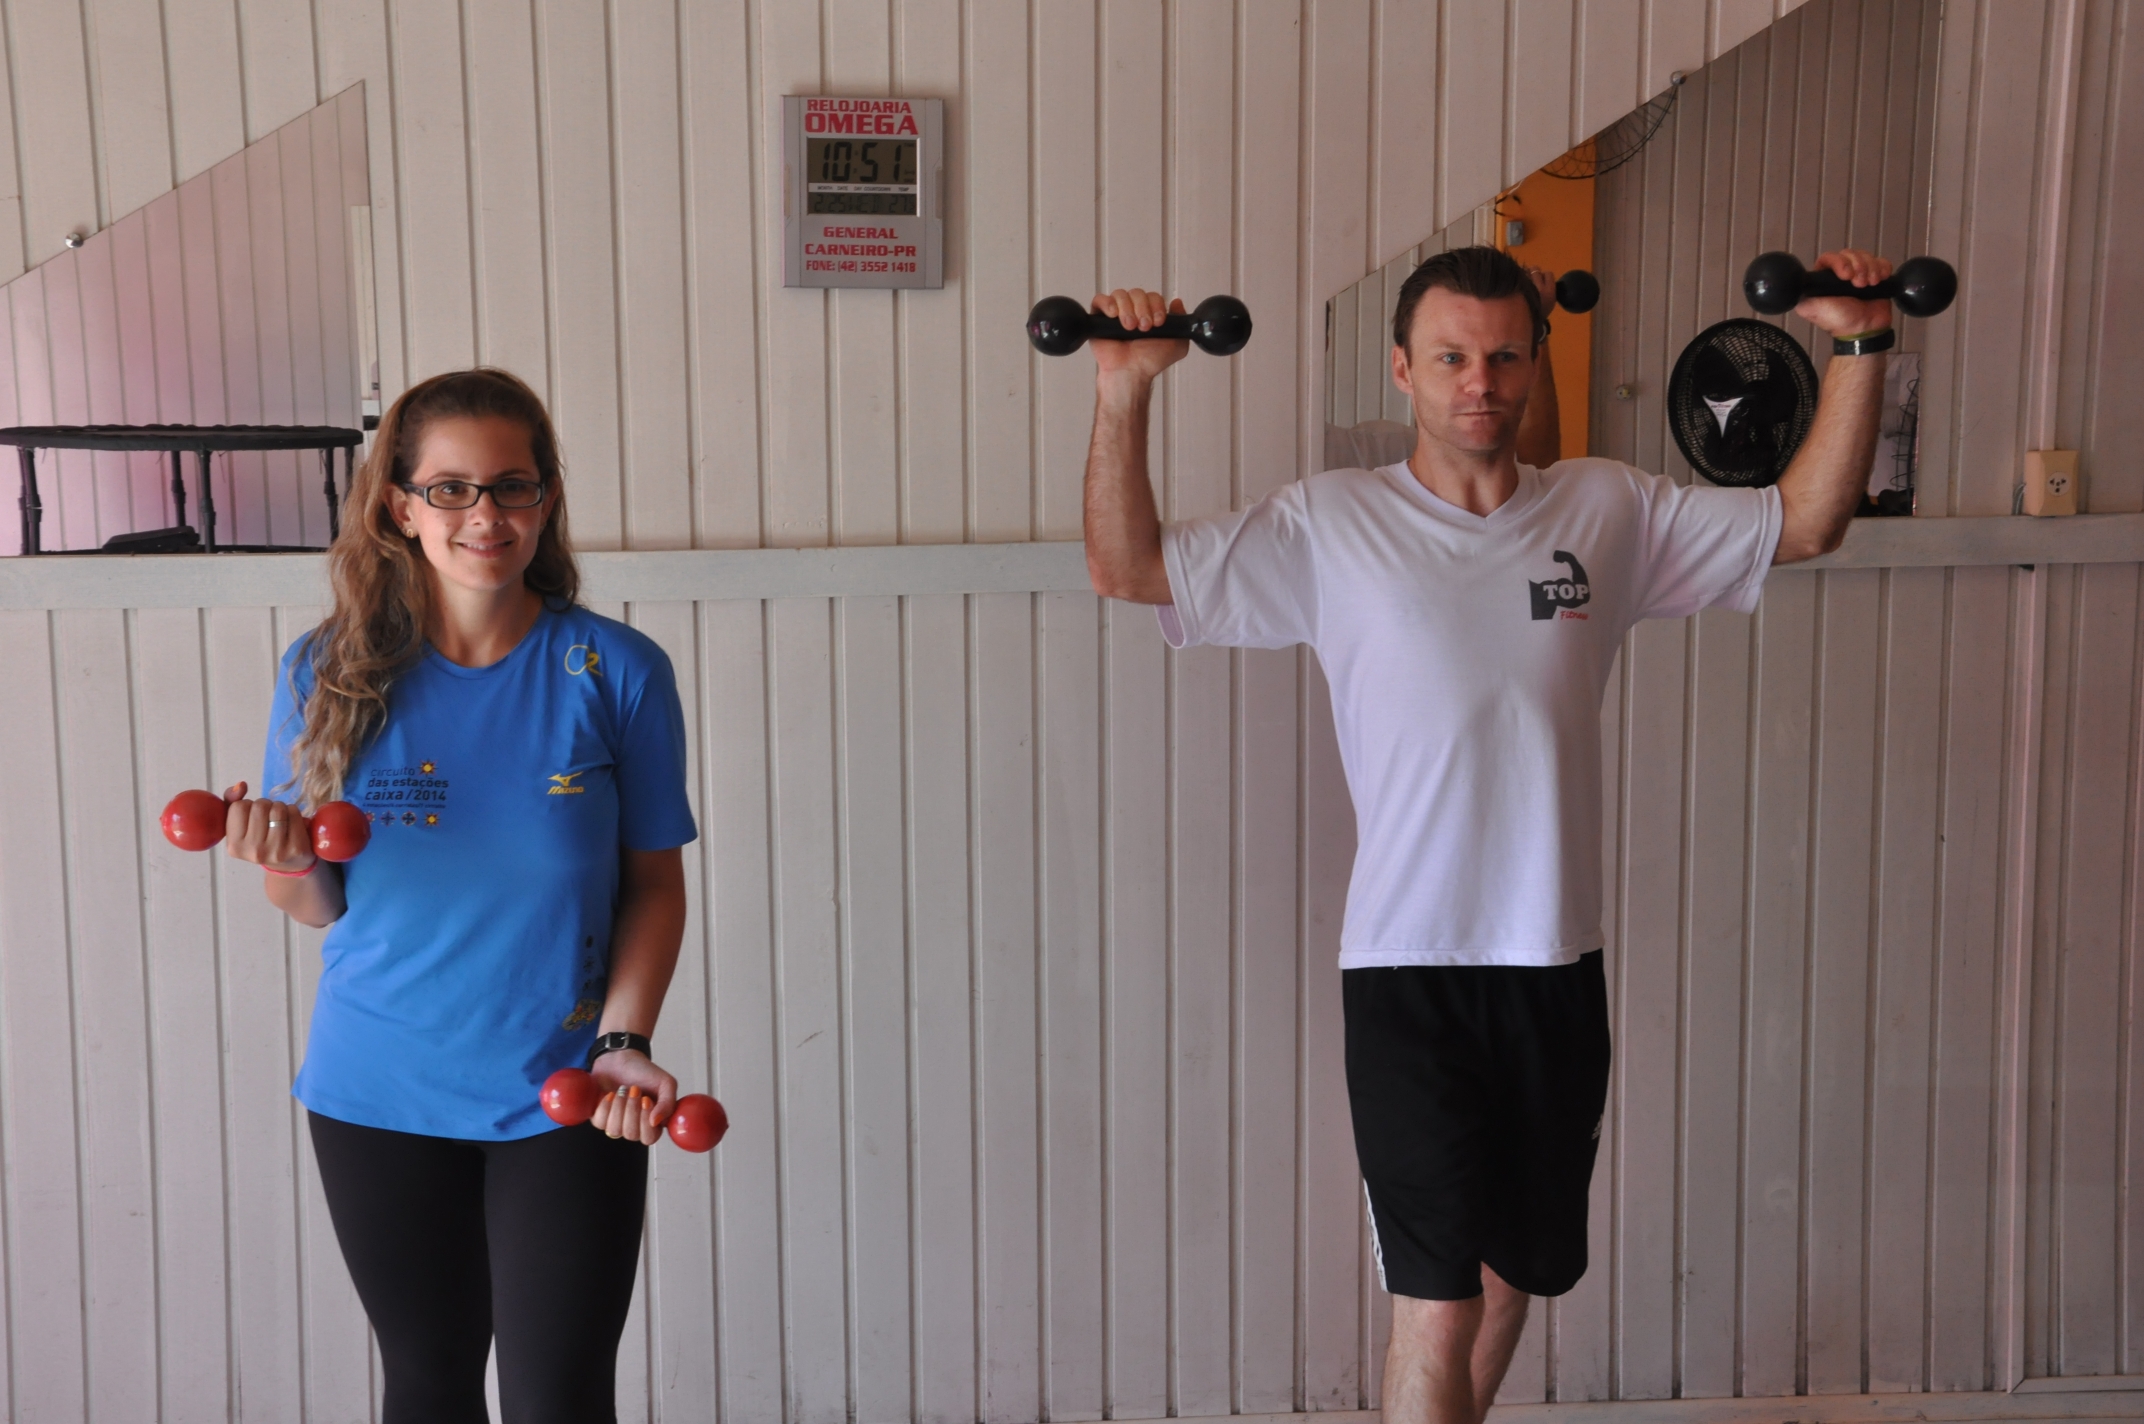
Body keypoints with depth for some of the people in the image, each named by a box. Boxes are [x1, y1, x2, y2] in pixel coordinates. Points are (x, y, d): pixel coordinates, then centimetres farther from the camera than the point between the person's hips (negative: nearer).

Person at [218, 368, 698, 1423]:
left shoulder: (617, 673, -7)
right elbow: (320, 905, 1)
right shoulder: (327, 675, -4)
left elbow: (654, 881, -2)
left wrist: (623, 1040, -13)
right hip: (378, 1096, 2)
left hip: (561, 1099, -1)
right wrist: (283, 859, -21)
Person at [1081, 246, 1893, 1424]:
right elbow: (1127, 566, -3)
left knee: (1514, 1277, 21)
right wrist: (1123, 392, -14)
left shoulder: (1607, 512, 4)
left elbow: (1805, 521, 11)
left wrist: (1859, 349, 2)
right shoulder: (1331, 526, -3)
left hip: (1558, 969, 4)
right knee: (1437, 1300, -7)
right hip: (1408, 972, -4)